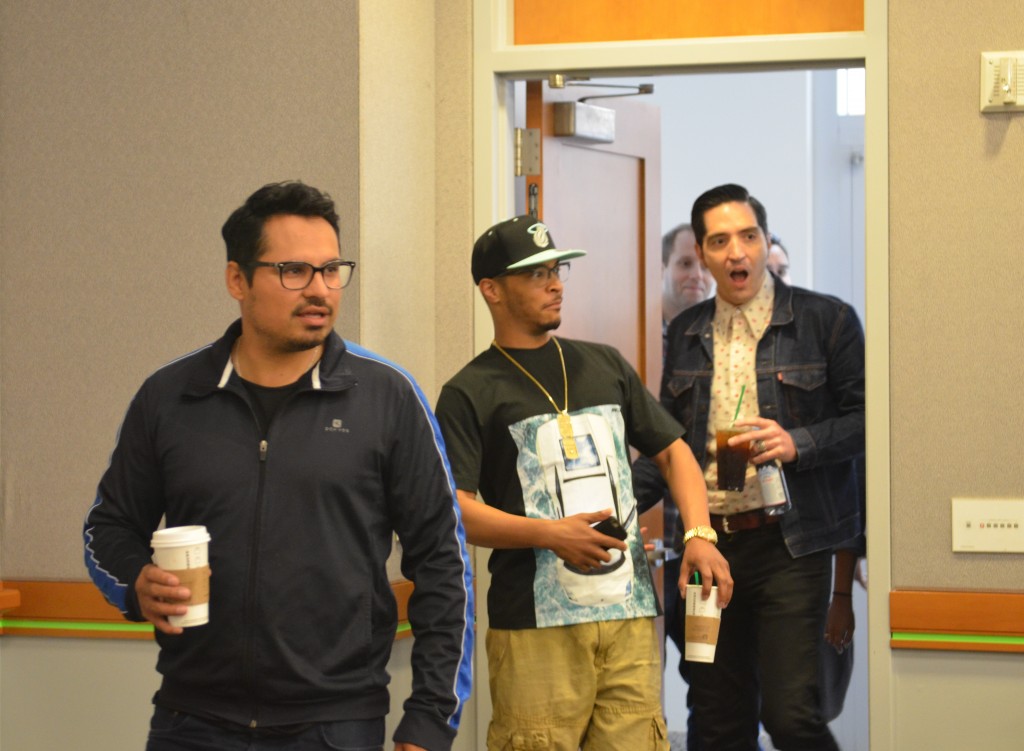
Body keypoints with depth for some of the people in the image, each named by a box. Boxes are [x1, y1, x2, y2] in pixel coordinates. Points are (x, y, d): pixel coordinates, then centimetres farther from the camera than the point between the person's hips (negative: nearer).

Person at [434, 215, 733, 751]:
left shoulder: (604, 366, 18)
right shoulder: (470, 394, 2)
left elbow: (672, 450, 21)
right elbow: (453, 509, -8)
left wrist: (700, 535, 4)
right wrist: (552, 534, -21)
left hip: (631, 612, 4)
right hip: (536, 626, -4)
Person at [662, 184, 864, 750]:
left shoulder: (825, 320, -1)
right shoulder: (685, 334, 12)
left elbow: (864, 418, -1)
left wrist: (798, 443, -17)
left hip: (788, 544, -4)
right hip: (708, 542, 4)